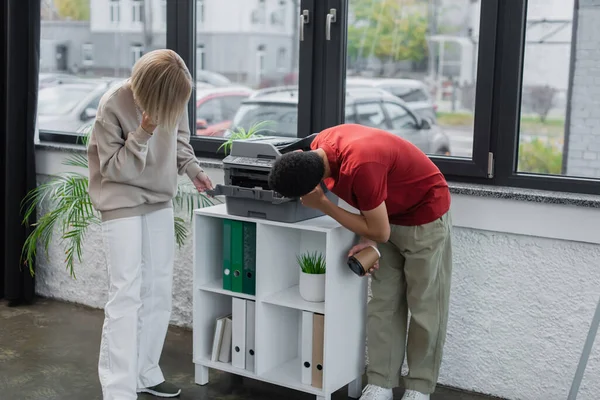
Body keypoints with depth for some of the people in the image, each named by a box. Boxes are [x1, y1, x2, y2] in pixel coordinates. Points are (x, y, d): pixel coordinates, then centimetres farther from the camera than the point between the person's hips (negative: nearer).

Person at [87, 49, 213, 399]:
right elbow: (113, 167, -17)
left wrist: (192, 168, -4)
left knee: (159, 290, 8)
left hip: (160, 200, 6)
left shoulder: (173, 97, -6)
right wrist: (142, 135, -30)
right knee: (126, 293, -10)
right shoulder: (113, 105, -21)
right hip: (123, 202, -6)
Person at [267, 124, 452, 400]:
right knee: (383, 302, 6)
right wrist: (367, 240, -12)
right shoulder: (319, 148, -14)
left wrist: (321, 205, -24)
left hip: (425, 215, -8)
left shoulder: (360, 166, -39)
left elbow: (380, 232, -27)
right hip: (386, 213, 8)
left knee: (424, 306, 1)